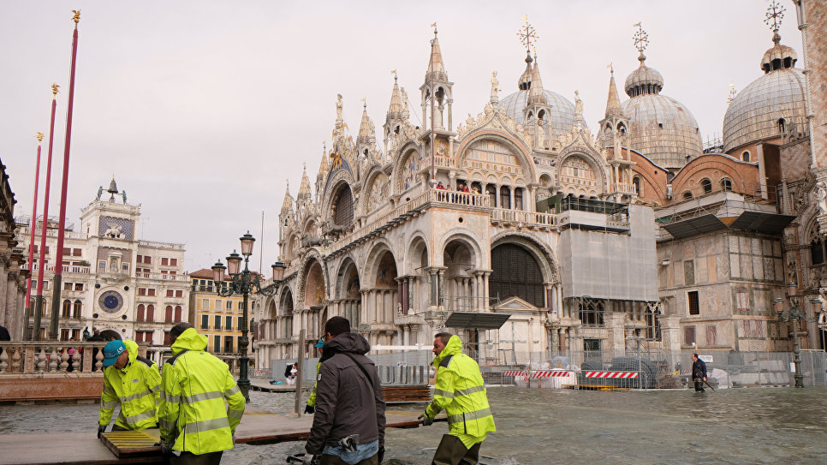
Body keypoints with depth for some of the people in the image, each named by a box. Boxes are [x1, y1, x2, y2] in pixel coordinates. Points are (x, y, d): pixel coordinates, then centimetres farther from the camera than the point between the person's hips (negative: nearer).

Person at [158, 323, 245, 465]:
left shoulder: (174, 364, -5)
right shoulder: (217, 362, 13)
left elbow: (169, 409, -8)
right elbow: (237, 401, 11)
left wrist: (166, 440, 6)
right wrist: (229, 432, 21)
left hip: (193, 442, -7)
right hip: (219, 441, 7)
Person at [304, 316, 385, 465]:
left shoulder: (330, 365, -13)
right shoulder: (369, 363, 11)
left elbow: (325, 413, -17)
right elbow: (379, 405, 13)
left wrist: (311, 449, -10)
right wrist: (380, 443, 19)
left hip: (342, 450, -6)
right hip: (371, 446, 7)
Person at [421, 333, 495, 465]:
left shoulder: (447, 365, -11)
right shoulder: (469, 360, 17)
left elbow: (442, 399, -15)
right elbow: (482, 390, 21)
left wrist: (429, 414, 1)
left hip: (467, 425, -10)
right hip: (482, 422, 10)